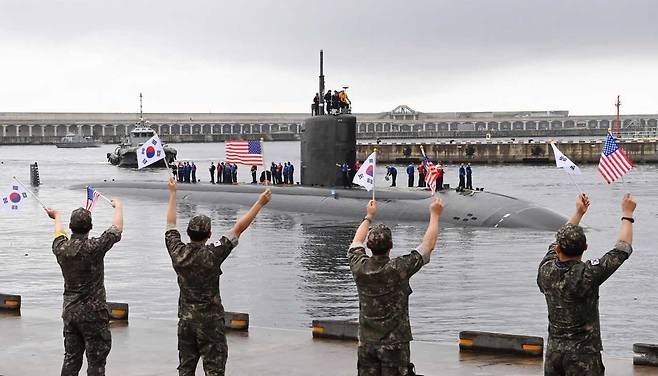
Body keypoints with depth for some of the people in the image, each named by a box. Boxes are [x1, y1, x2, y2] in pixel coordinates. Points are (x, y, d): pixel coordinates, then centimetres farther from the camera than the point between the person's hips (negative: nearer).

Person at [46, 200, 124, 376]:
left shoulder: (61, 248, -2)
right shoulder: (94, 247, -17)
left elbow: (59, 233, 22)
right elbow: (117, 229, -4)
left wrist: (57, 216, 43)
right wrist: (118, 206, 15)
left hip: (69, 312, 6)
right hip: (93, 313, -6)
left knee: (71, 358, 12)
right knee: (96, 361, -1)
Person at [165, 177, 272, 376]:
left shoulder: (177, 252, -5)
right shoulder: (212, 255, -17)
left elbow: (171, 224, 10)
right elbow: (238, 228, -14)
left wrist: (172, 193, 21)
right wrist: (260, 203, -9)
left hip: (185, 320, 5)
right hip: (209, 321, -5)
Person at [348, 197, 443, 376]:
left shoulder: (360, 267, -5)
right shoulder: (398, 269, -16)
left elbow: (357, 243, 18)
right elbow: (428, 245, -5)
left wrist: (369, 216, 30)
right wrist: (435, 214, 6)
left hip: (366, 344, 4)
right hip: (394, 344, -4)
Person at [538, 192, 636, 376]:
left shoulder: (546, 270, -6)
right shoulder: (587, 275, -19)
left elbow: (556, 246, 16)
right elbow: (622, 249, -8)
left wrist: (578, 212, 24)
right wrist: (627, 214, 5)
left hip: (553, 352, 5)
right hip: (583, 354, -5)